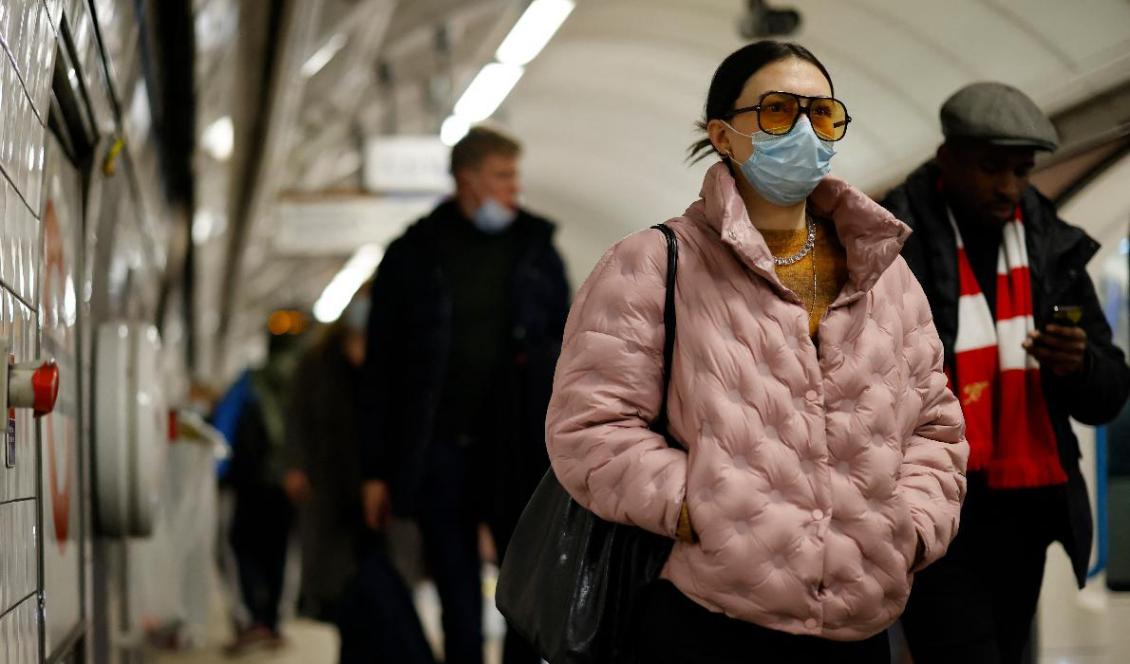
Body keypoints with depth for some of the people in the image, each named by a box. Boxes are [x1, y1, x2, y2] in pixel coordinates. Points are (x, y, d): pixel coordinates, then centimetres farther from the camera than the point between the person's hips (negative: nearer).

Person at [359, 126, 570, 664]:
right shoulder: (412, 257, 2)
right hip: (440, 453, -1)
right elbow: (380, 372, 4)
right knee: (459, 607, 6)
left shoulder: (536, 249, 7)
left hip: (518, 453, 1)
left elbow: (566, 347, 10)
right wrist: (377, 471, 1)